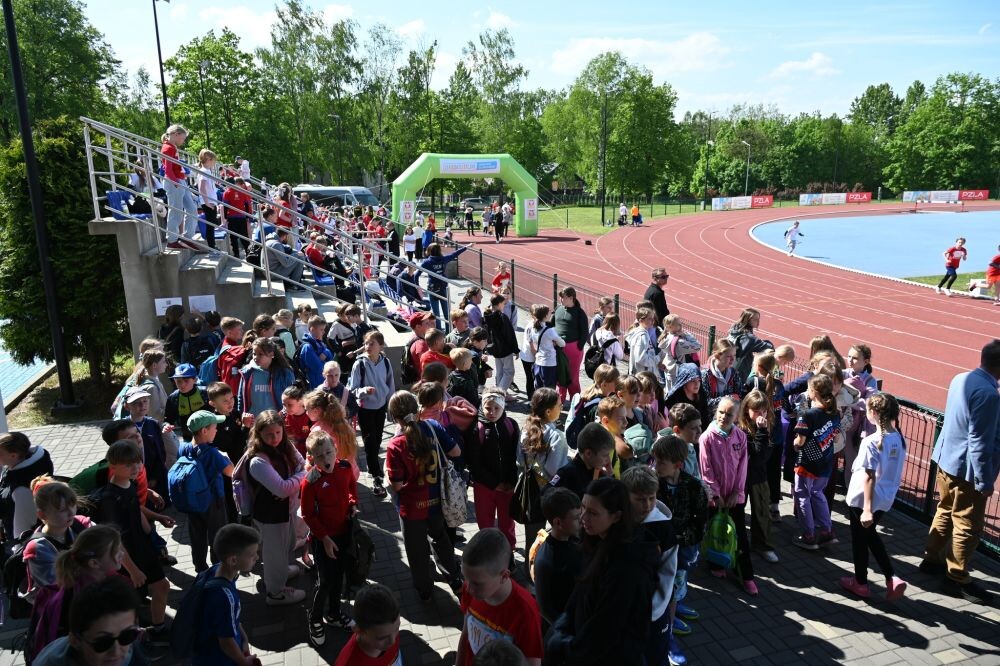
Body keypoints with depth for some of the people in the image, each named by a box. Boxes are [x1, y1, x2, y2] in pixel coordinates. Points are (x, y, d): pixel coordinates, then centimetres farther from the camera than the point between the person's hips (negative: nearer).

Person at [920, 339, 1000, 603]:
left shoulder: (961, 379, 2)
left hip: (947, 458, 9)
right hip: (966, 468, -9)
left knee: (946, 512, 23)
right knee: (968, 526, 5)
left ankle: (932, 559, 36)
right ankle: (957, 579, 16)